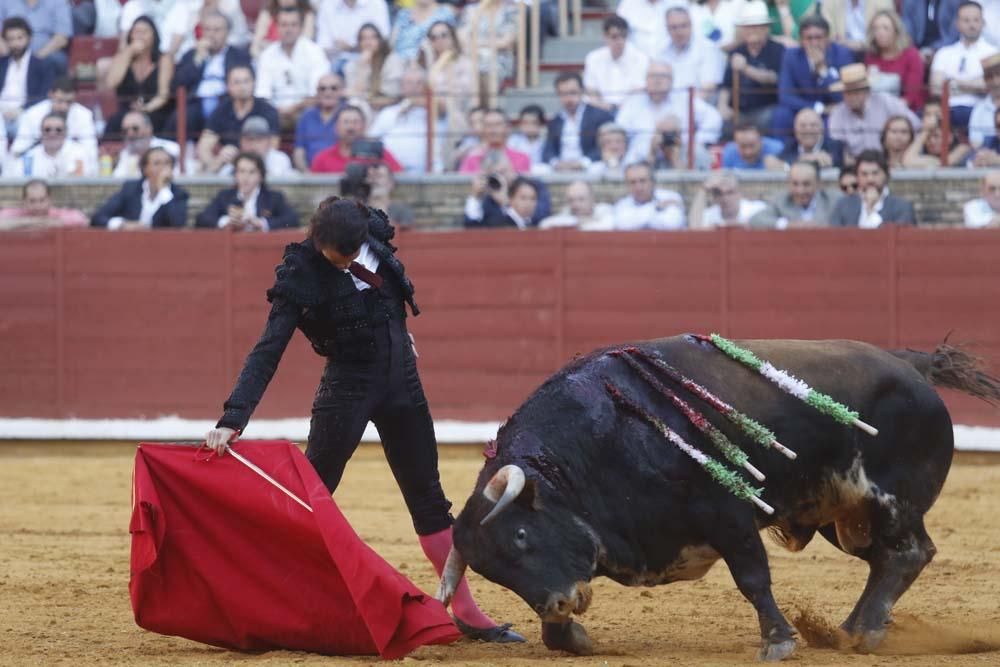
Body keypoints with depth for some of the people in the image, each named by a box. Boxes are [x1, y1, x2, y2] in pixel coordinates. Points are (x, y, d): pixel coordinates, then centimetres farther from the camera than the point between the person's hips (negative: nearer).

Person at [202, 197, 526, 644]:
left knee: (428, 498, 11)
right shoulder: (302, 276, -21)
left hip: (402, 382, 5)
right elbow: (267, 352, -25)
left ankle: (465, 611, 17)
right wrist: (232, 419, -34)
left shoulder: (374, 234, -8)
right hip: (347, 387, -5)